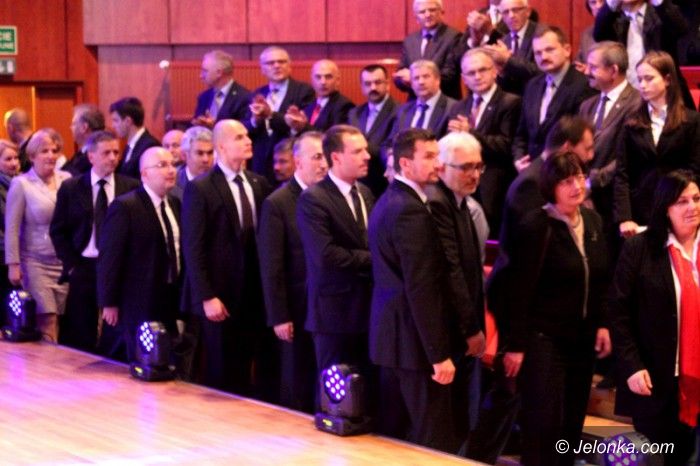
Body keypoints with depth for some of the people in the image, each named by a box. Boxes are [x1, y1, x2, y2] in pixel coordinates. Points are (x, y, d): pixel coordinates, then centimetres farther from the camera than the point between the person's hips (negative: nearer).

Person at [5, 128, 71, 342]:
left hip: (66, 261, 3)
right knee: (47, 321, -9)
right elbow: (12, 228, -4)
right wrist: (13, 265, -8)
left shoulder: (67, 179, 3)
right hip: (36, 263, -3)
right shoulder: (21, 184, -4)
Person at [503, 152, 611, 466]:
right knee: (543, 423, -5)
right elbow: (520, 290, -14)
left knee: (572, 423, 10)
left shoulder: (593, 221, 5)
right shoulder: (536, 226, -15)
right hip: (543, 338, -6)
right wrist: (515, 345, -13)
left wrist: (601, 324, 8)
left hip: (582, 339, 6)